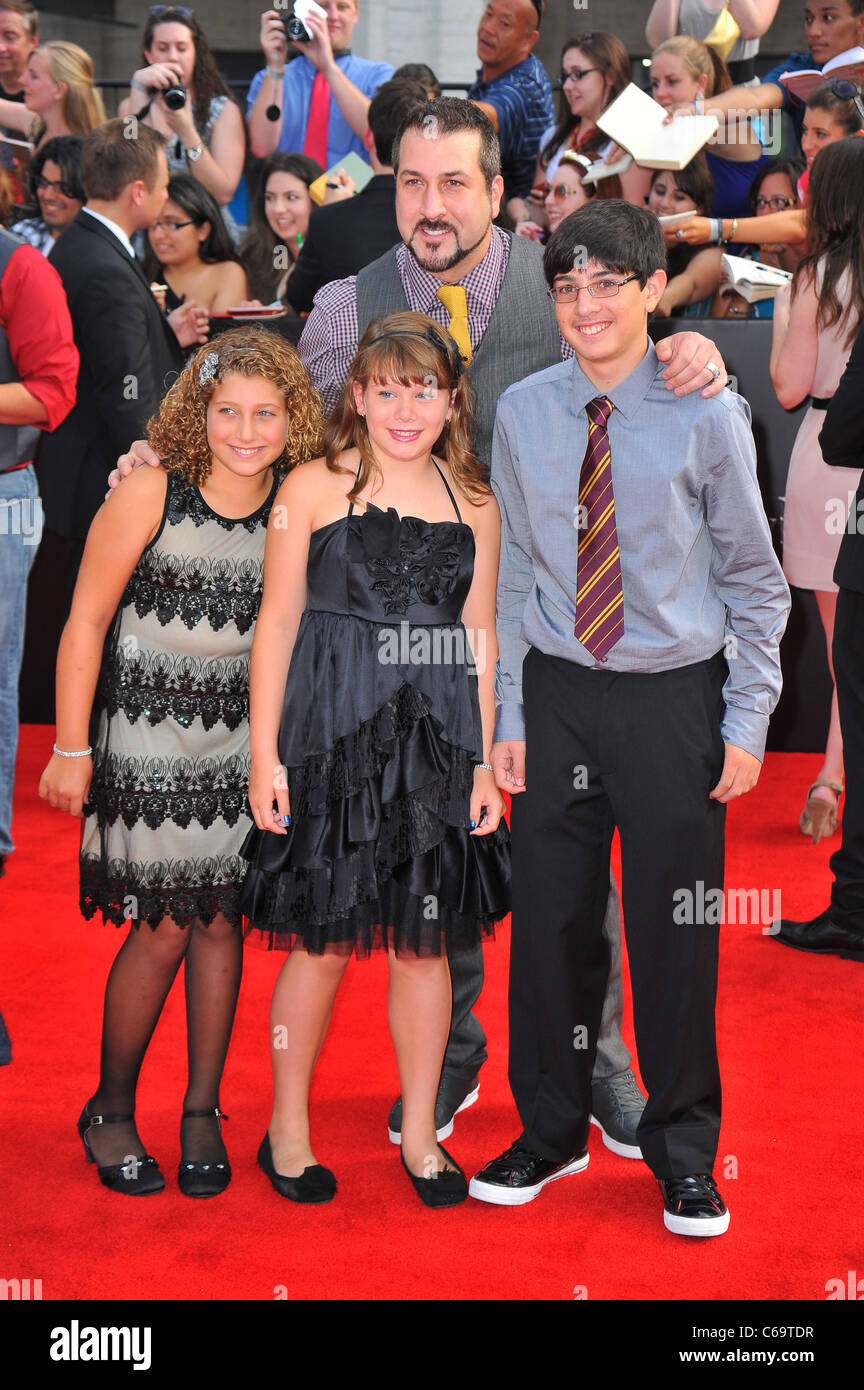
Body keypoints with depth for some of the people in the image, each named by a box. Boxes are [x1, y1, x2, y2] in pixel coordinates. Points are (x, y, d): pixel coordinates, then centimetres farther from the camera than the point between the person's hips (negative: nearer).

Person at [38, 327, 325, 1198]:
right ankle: (110, 1110, 20)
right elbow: (86, 621, -6)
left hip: (242, 741, 3)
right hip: (146, 731, -3)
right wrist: (70, 748, -6)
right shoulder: (150, 494, -11)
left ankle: (202, 1111, 22)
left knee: (221, 921, 6)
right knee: (162, 926, -2)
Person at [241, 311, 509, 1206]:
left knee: (425, 942, 9)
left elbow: (478, 639, 11)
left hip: (436, 745, 3)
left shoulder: (473, 503, 9)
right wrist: (263, 754, -6)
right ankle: (287, 1128, 23)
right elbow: (277, 623, -2)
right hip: (330, 739, -3)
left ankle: (419, 1132, 25)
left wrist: (483, 763, 8)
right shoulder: (313, 488, -1)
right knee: (321, 944, 4)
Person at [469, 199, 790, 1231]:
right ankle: (550, 1129, 30)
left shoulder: (707, 415, -5)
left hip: (676, 695, -2)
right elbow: (515, 575, 7)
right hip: (558, 693, 2)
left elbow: (754, 579, 0)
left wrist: (748, 722, -4)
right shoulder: (523, 414, 2)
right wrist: (509, 717, 3)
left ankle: (682, 1152, 26)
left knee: (675, 931, 6)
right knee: (548, 919, 7)